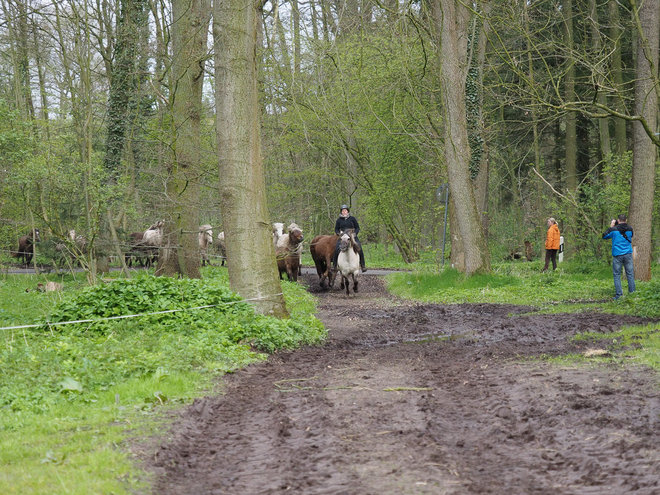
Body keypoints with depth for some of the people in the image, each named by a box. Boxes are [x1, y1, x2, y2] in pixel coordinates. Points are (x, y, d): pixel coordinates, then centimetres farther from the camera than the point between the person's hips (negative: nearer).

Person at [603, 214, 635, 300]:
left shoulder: (614, 229, -7)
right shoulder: (629, 229, 2)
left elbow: (604, 236, 7)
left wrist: (611, 227, 12)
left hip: (617, 255, -2)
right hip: (628, 254, 2)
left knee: (617, 275, 3)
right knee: (630, 274, 8)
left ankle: (618, 295, -2)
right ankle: (632, 292, 7)